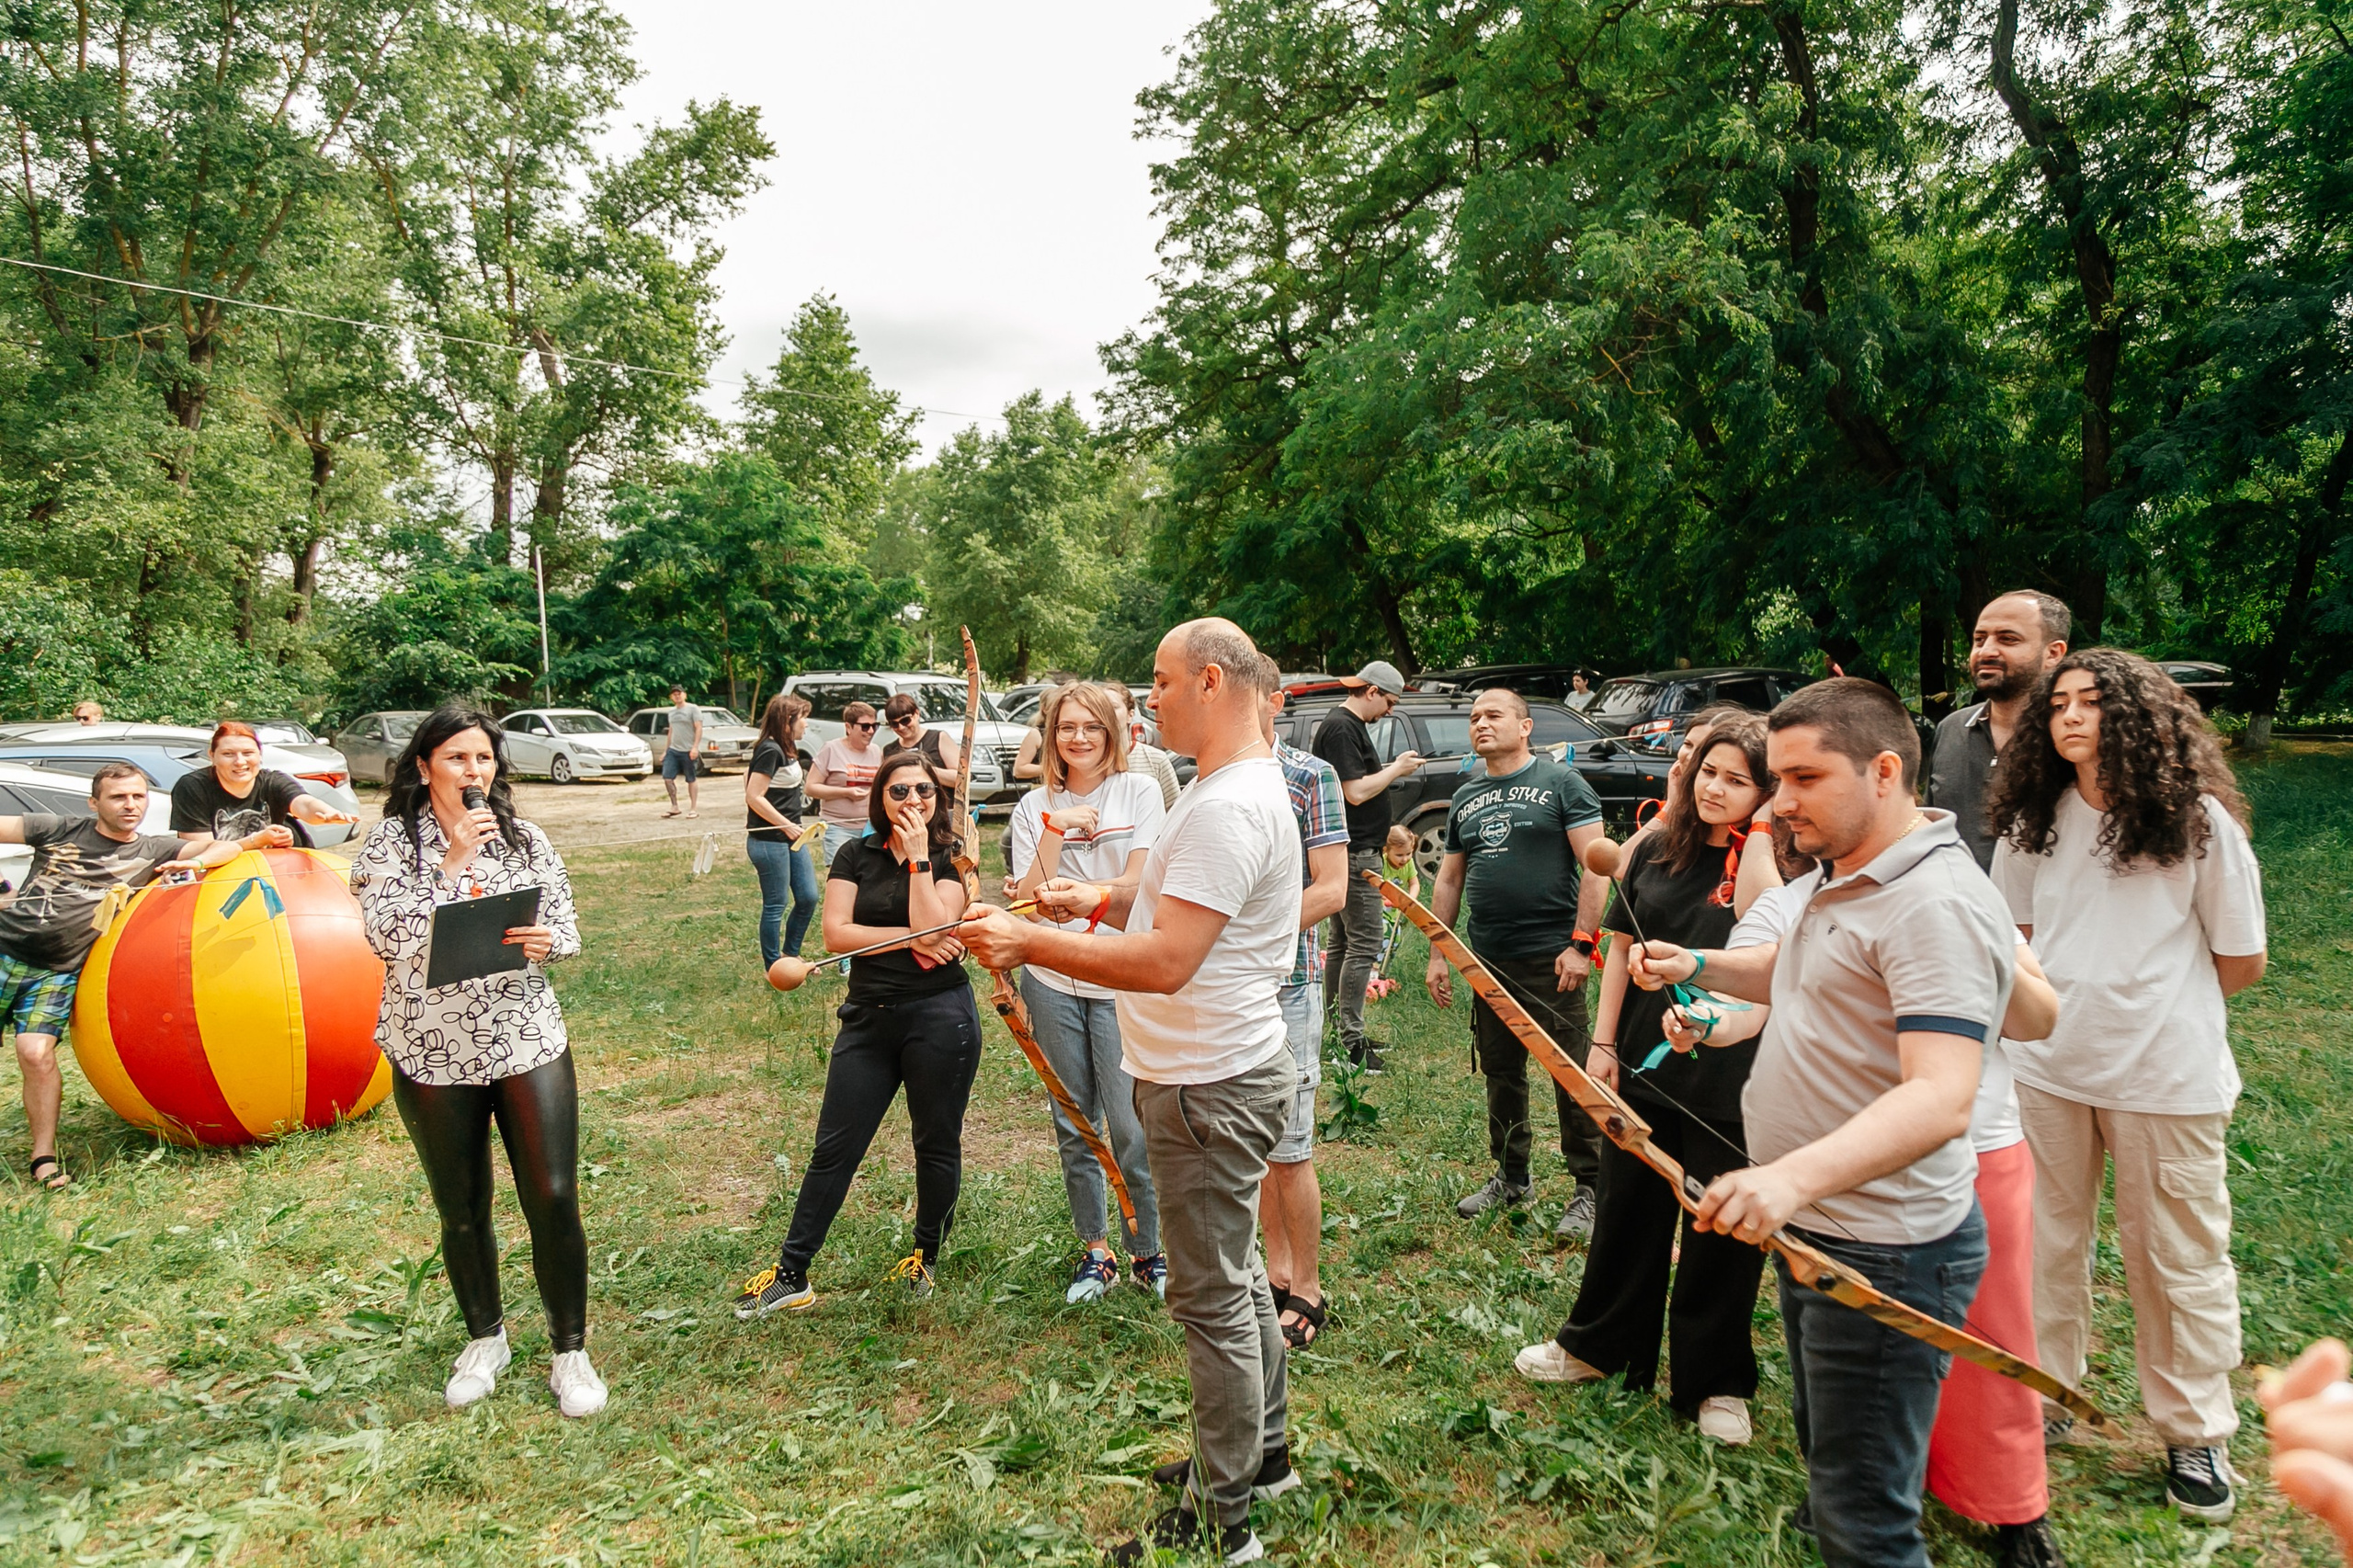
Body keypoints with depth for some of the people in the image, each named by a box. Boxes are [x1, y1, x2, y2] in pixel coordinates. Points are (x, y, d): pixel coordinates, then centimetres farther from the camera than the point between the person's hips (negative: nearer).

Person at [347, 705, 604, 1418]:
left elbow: (565, 925, 5)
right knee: (462, 1213, 13)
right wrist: (453, 865, -19)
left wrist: (546, 941, -17)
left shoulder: (526, 839, 4)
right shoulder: (391, 840, -3)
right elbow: (387, 936, -14)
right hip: (433, 1055, 0)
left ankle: (571, 1351, 14)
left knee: (554, 1200, -3)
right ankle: (485, 1338, 36)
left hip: (529, 1044, 1)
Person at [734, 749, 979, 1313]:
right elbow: (836, 932, -5)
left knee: (937, 1143, 10)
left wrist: (919, 858, -14)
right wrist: (910, 938, -13)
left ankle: (927, 1257, 30)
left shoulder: (951, 861, -1)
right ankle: (791, 1274, 14)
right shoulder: (856, 855, 5)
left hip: (939, 1016, -2)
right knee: (834, 1147, 6)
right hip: (869, 1017, 2)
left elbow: (931, 927, -17)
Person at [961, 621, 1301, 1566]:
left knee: (1212, 1299, 2)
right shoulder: (1228, 787, 12)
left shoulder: (1230, 806, -24)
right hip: (1220, 1072, 11)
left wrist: (1029, 943, -24)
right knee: (1234, 1277, 22)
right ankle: (1261, 1453, 40)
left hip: (1210, 1091, -11)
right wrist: (1101, 903, 6)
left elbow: (1167, 962, -29)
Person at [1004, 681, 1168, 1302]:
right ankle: (1095, 1250, 28)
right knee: (1074, 1125, 12)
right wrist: (1056, 826, -13)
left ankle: (1148, 1250, 17)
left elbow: (1135, 885, -7)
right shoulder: (1035, 806, 6)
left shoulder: (1139, 792, 0)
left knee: (1131, 1126, -3)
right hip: (1052, 982, 3)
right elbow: (1028, 897, -4)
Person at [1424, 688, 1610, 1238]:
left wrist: (1580, 942, -17)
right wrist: (1437, 955, 13)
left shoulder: (1561, 783, -4)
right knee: (1500, 1073, 15)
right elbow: (1449, 879, 18)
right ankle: (1510, 1178, 30)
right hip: (1487, 960, 6)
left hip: (1550, 958, -6)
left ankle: (1588, 1188, 13)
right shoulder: (1465, 797, 14)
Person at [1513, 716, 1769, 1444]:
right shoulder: (1654, 852, 3)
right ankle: (1600, 1345, 37)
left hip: (1730, 1078, -4)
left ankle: (1714, 1383, 27)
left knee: (1721, 1227, 9)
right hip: (1643, 1063, 4)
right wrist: (1604, 1042, 7)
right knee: (1629, 1208, 19)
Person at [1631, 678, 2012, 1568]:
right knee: (1825, 1454, 27)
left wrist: (1795, 1176, -49)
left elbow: (1941, 1098, -35)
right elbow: (1796, 974, 28)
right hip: (1811, 1229, 10)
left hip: (1882, 1255, -10)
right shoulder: (1848, 878, 9)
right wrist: (1695, 966, 10)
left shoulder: (1937, 906, -24)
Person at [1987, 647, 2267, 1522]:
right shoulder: (2034, 820, 2)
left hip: (2166, 1078, -3)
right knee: (2044, 1244, 13)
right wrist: (2075, 997, 4)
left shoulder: (2198, 821, -9)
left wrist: (2151, 1001, 2)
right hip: (2048, 1068, 4)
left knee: (2178, 1260, 9)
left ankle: (2194, 1434, 27)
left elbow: (2240, 962, -2)